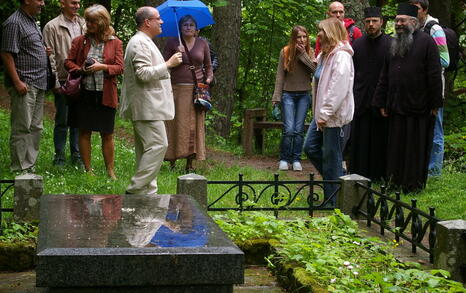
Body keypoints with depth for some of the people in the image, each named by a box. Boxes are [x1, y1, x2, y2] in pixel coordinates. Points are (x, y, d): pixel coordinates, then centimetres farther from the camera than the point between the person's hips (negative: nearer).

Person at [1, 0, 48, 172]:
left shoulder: (32, 21, 17)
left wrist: (43, 50, 10)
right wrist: (17, 82, -20)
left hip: (38, 85, 9)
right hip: (24, 86, -9)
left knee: (35, 127, 12)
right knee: (22, 128, -5)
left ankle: (30, 165, 19)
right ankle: (19, 169, -1)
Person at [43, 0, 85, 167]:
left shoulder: (84, 25, 10)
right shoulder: (52, 27, -2)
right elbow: (50, 57, -5)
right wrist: (55, 81, -10)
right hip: (63, 81, -4)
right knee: (62, 121, 3)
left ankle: (76, 155, 20)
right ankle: (59, 156, 13)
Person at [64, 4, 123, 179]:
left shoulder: (115, 43, 3)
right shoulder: (80, 41, 5)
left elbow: (120, 67, -1)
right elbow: (68, 62, 7)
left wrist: (102, 67, -17)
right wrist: (81, 70, -12)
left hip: (105, 94, -1)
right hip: (84, 93, 1)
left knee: (107, 134, 4)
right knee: (84, 132, 5)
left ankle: (110, 171, 14)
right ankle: (87, 170, 16)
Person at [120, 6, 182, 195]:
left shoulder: (144, 42, 21)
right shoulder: (140, 43, -14)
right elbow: (143, 73, -24)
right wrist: (168, 64, -19)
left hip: (148, 106, 11)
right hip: (146, 107, -11)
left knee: (147, 148, 11)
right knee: (158, 145, -14)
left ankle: (147, 190, 14)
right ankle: (136, 188, -12)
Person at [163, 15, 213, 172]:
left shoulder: (202, 44, 12)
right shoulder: (172, 43, 5)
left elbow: (208, 66, 19)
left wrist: (209, 78, 0)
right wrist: (176, 54, -13)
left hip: (196, 89, 2)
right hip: (177, 89, -2)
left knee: (194, 124, -1)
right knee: (176, 123, -5)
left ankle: (189, 164, 4)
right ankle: (172, 161, 2)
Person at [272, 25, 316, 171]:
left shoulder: (310, 52, 4)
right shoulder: (285, 52, -1)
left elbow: (315, 70, -11)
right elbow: (280, 76, 1)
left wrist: (303, 54, -14)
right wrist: (276, 97, -3)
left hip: (304, 95, 2)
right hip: (288, 94, -2)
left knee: (299, 130, 2)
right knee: (289, 129, -9)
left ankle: (296, 159, 12)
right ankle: (284, 159, 5)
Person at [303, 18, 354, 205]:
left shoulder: (341, 56, -17)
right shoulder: (325, 55, 16)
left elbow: (339, 89, -23)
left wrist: (325, 113, -22)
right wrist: (319, 113, 15)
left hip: (335, 116, -10)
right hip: (323, 114, 10)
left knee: (331, 157, -2)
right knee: (311, 148, 14)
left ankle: (333, 201, 8)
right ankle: (333, 181, 27)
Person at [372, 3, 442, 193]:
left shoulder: (426, 42, -4)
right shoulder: (394, 44, 14)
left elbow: (434, 75, -8)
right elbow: (384, 77, 17)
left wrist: (434, 104, -11)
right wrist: (381, 103, 11)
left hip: (418, 106, -5)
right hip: (396, 106, 5)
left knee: (416, 146, 2)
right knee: (396, 146, 9)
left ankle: (414, 183, 12)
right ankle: (396, 181, 18)